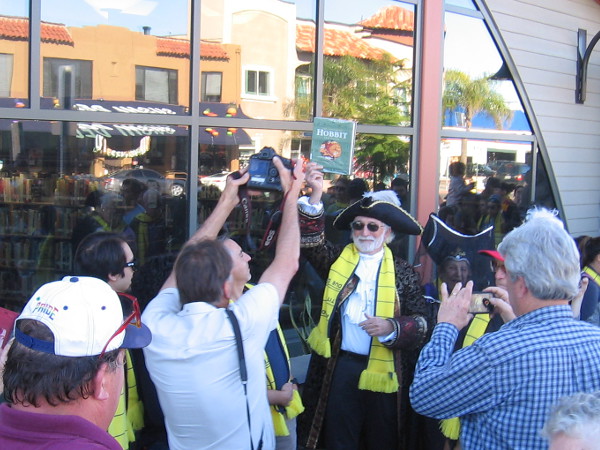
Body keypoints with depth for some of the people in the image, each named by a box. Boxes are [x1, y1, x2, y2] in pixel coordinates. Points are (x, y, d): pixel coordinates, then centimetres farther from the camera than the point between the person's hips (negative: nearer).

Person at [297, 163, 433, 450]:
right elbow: (311, 242, -12)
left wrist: (392, 327, -22)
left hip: (385, 371, -1)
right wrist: (315, 194, -23)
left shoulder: (402, 272, 1)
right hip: (341, 366, 1)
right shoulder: (339, 259, 5)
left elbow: (422, 320, -2)